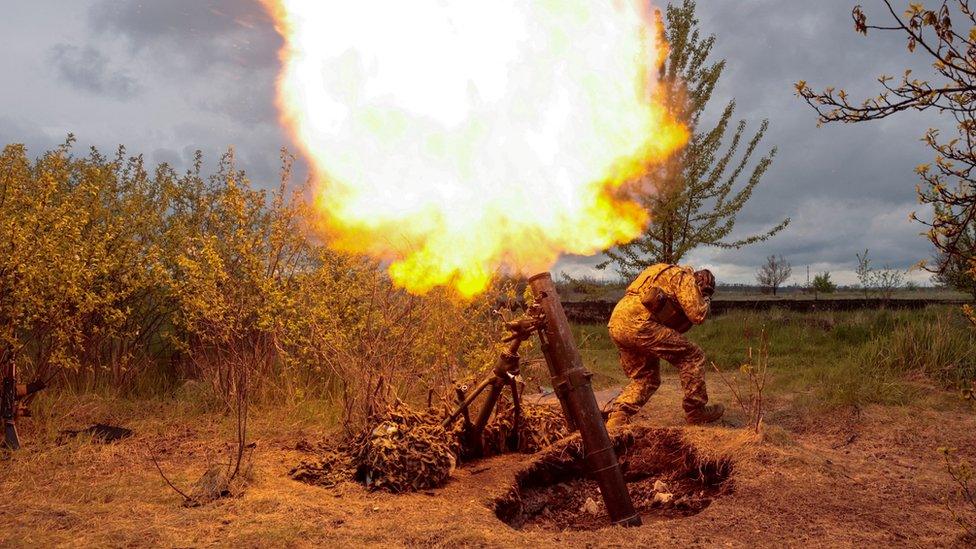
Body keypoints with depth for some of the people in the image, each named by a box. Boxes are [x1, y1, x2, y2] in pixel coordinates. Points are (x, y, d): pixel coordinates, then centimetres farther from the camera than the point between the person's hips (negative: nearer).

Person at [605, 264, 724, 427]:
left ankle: (617, 418, 5)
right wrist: (706, 300, 19)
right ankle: (696, 410, 12)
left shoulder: (666, 275, 34)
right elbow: (697, 315, -1)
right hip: (637, 323, -9)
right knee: (692, 356, 3)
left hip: (615, 325, 9)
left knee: (645, 378, 21)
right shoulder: (685, 277, 7)